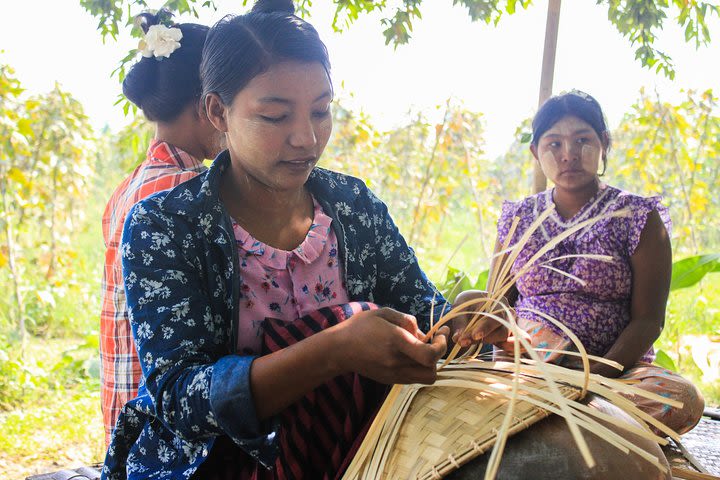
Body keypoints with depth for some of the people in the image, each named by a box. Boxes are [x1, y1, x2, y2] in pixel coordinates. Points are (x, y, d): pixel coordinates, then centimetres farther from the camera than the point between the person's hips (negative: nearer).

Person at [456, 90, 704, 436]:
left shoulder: (639, 219, 3)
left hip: (614, 366, -1)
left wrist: (598, 378, -21)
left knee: (684, 398, -33)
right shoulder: (517, 219, 13)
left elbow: (647, 320, -4)